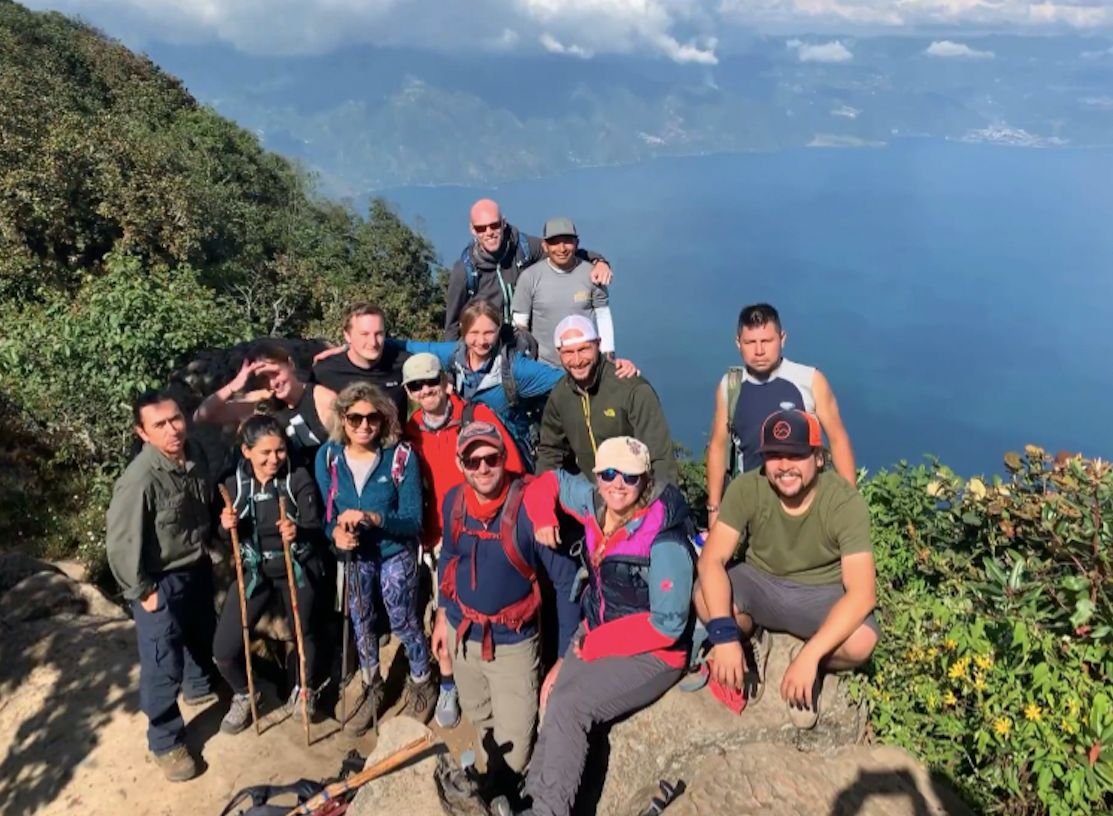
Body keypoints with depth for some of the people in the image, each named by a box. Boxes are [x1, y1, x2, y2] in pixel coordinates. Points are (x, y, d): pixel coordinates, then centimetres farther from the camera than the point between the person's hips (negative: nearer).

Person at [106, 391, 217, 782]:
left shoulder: (196, 455, -9)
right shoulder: (139, 480, -31)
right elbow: (121, 544, -23)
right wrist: (142, 591, -15)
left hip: (198, 567, 7)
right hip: (161, 581, -7)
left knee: (201, 636, 28)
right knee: (163, 665, 3)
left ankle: (200, 686, 56)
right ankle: (165, 741, 23)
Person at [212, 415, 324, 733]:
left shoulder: (299, 480, -14)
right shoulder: (233, 485, -7)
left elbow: (316, 530, -18)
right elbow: (227, 538, 3)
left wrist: (297, 531, -39)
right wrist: (228, 527, -20)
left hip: (296, 569, -2)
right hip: (253, 571, 2)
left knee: (303, 632, 17)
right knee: (224, 650, -2)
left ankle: (305, 690, 47)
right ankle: (243, 696, 30)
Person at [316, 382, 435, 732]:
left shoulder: (401, 456, -21)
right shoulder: (328, 456, -12)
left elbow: (413, 520, -21)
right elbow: (325, 512, -5)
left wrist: (371, 517, -37)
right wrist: (336, 532, -27)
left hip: (396, 553, -3)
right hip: (355, 554, 4)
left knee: (402, 622, 7)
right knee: (361, 622, 18)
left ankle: (422, 685, 35)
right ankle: (372, 689, 42)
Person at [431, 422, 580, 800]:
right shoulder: (453, 501, -9)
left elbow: (566, 579, -19)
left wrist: (566, 655, -17)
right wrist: (442, 615, 13)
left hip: (512, 642, -4)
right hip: (462, 634, 5)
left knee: (513, 750, 1)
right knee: (479, 722, 26)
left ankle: (498, 795, 35)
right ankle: (489, 782, 55)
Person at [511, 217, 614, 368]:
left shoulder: (591, 274, -3)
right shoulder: (530, 277, -6)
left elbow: (603, 316, 6)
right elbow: (519, 324, -1)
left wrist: (608, 355, 6)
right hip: (544, 365, -1)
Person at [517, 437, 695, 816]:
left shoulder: (665, 541, -24)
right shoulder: (595, 504, -5)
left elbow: (667, 625, -22)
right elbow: (552, 479, 13)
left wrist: (596, 644, -14)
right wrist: (543, 517, -7)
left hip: (650, 654, -7)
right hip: (594, 636, 7)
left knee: (568, 707, -20)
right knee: (555, 699, -9)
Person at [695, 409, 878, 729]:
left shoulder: (846, 502, -24)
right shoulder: (746, 489, -20)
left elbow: (862, 593, -29)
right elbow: (711, 560, -27)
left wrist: (810, 656, -38)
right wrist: (725, 635, -40)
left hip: (823, 595, -1)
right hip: (761, 585, 1)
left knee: (861, 642, -33)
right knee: (706, 597, -30)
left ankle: (811, 663, 4)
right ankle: (752, 642, 5)